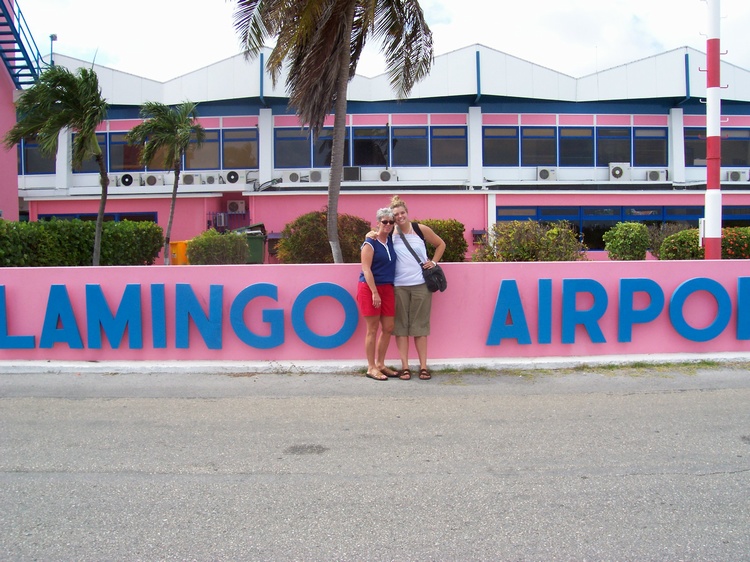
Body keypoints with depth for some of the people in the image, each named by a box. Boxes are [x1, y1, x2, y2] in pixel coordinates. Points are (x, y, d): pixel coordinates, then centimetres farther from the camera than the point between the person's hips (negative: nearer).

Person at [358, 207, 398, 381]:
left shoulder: (391, 240, 9)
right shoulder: (370, 243, -10)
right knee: (372, 329, -1)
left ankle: (380, 364, 21)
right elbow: (366, 270, -15)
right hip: (369, 288, -7)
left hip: (387, 288, 7)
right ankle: (371, 368, 7)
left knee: (388, 328, 7)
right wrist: (374, 293, -20)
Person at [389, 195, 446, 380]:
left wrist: (433, 262, 4)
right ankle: (404, 367, 7)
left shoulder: (421, 229, 2)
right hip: (399, 286, 1)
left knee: (420, 326, 4)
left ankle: (423, 366, 9)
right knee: (401, 326, 1)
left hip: (420, 285, -1)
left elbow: (441, 244, 14)